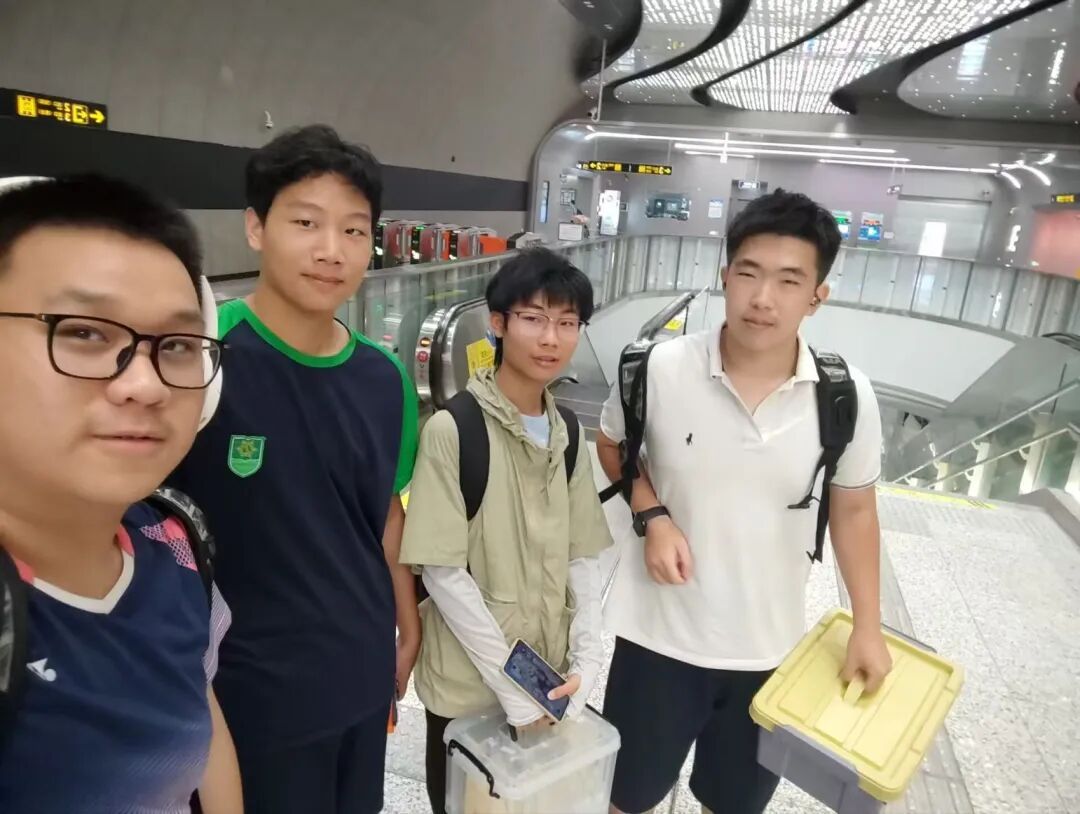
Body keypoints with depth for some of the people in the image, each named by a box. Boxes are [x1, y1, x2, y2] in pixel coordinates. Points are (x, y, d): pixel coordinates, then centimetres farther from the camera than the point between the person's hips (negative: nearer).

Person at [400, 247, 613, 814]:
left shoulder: (567, 433, 0)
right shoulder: (452, 430, -18)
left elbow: (582, 557, 2)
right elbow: (443, 572, -17)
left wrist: (585, 661, -7)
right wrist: (510, 681, -16)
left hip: (551, 679, 5)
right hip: (470, 683, -4)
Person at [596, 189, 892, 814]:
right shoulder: (661, 369, -18)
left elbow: (854, 510, 1)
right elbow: (613, 447, 1)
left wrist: (868, 628, 5)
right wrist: (654, 518, -15)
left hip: (770, 646, 2)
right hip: (661, 634, -1)